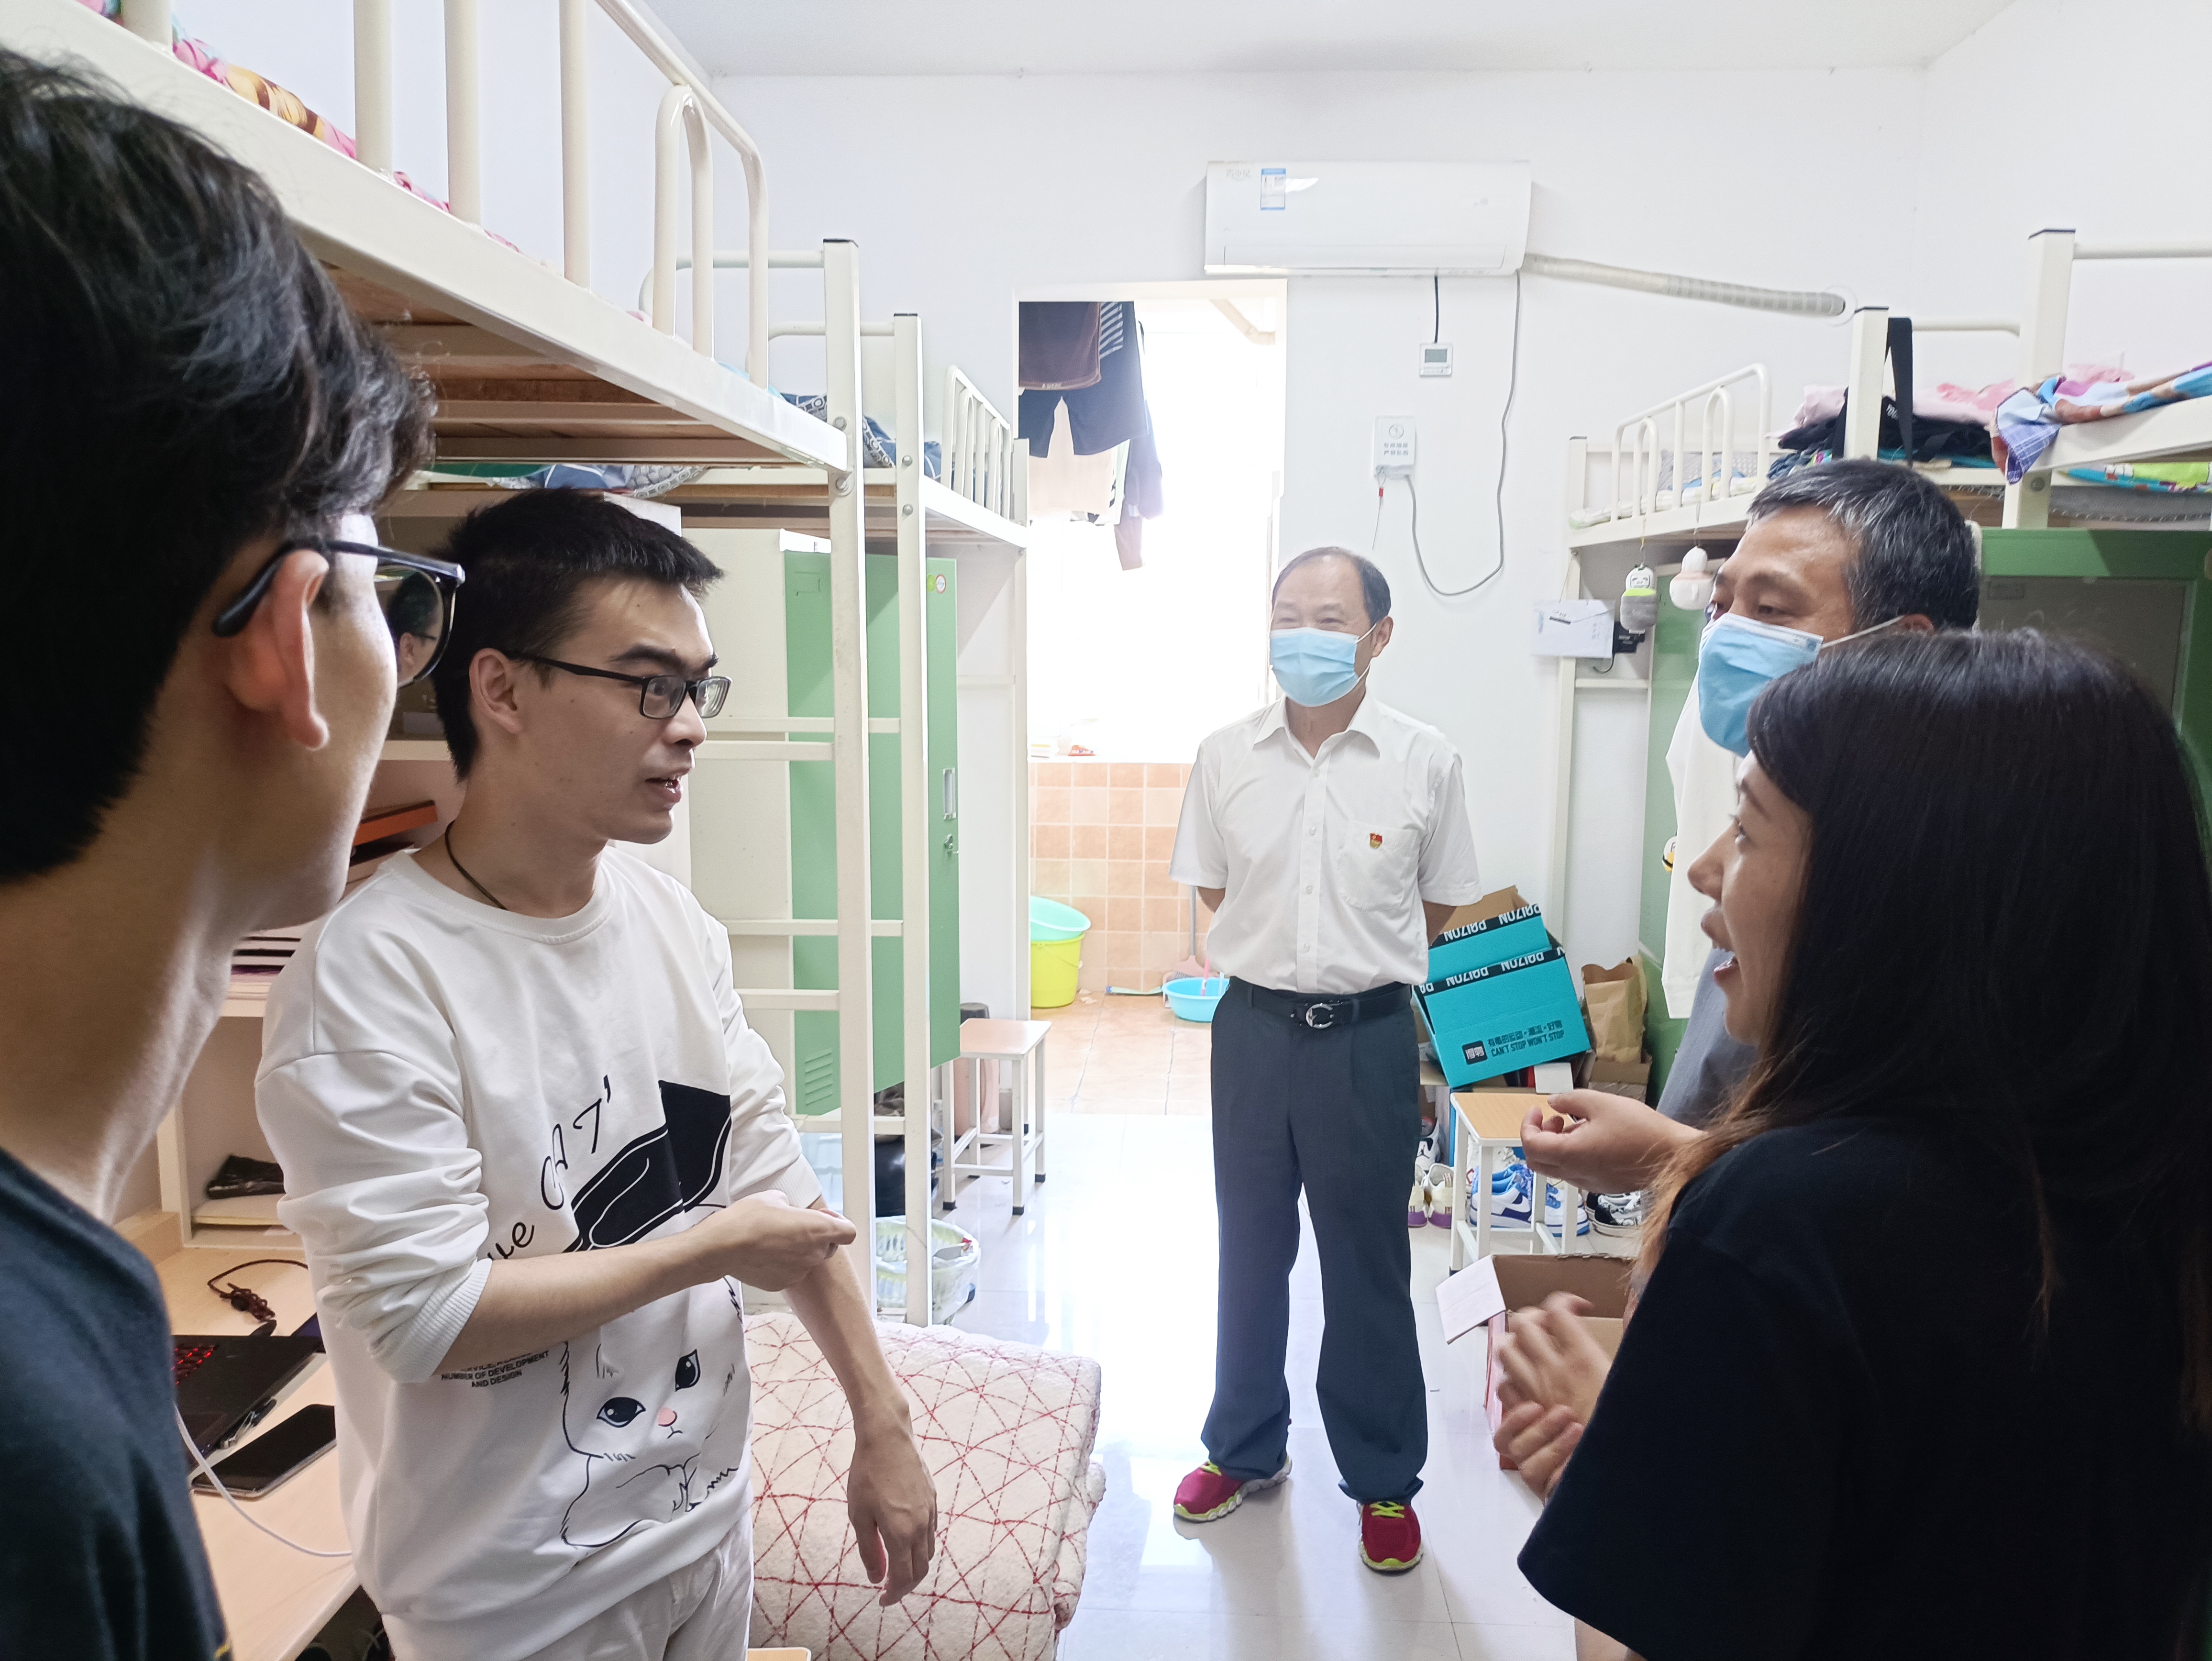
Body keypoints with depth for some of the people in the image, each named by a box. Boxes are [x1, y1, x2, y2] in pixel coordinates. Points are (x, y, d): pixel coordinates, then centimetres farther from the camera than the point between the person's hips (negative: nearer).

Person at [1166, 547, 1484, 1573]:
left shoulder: (1424, 761, -6)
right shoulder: (1225, 757, -2)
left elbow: (1439, 906, 5)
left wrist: (1359, 965, 9)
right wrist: (1285, 958, 7)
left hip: (1368, 1035, -2)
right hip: (1253, 1026, 2)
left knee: (1369, 1265, 10)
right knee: (1250, 1249, 16)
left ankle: (1384, 1480, 30)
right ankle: (1245, 1449, 37)